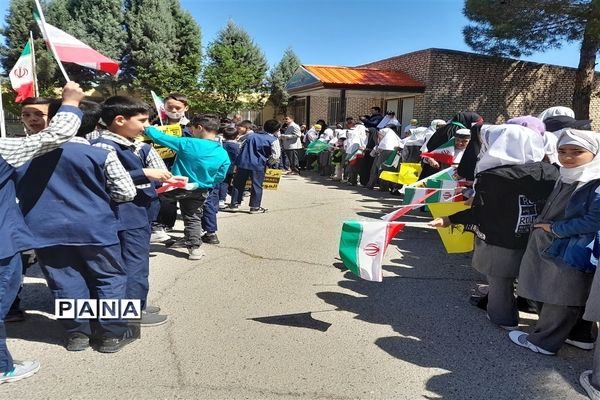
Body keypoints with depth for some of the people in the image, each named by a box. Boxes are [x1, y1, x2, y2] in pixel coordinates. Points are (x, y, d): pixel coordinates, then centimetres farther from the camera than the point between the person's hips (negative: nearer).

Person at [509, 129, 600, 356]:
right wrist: (541, 222, 6)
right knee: (574, 299, 22)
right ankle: (580, 336, 38)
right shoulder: (566, 179, 9)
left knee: (560, 300, 6)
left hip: (572, 254, -9)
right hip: (553, 248, 9)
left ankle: (543, 342, 20)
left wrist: (554, 228, -16)